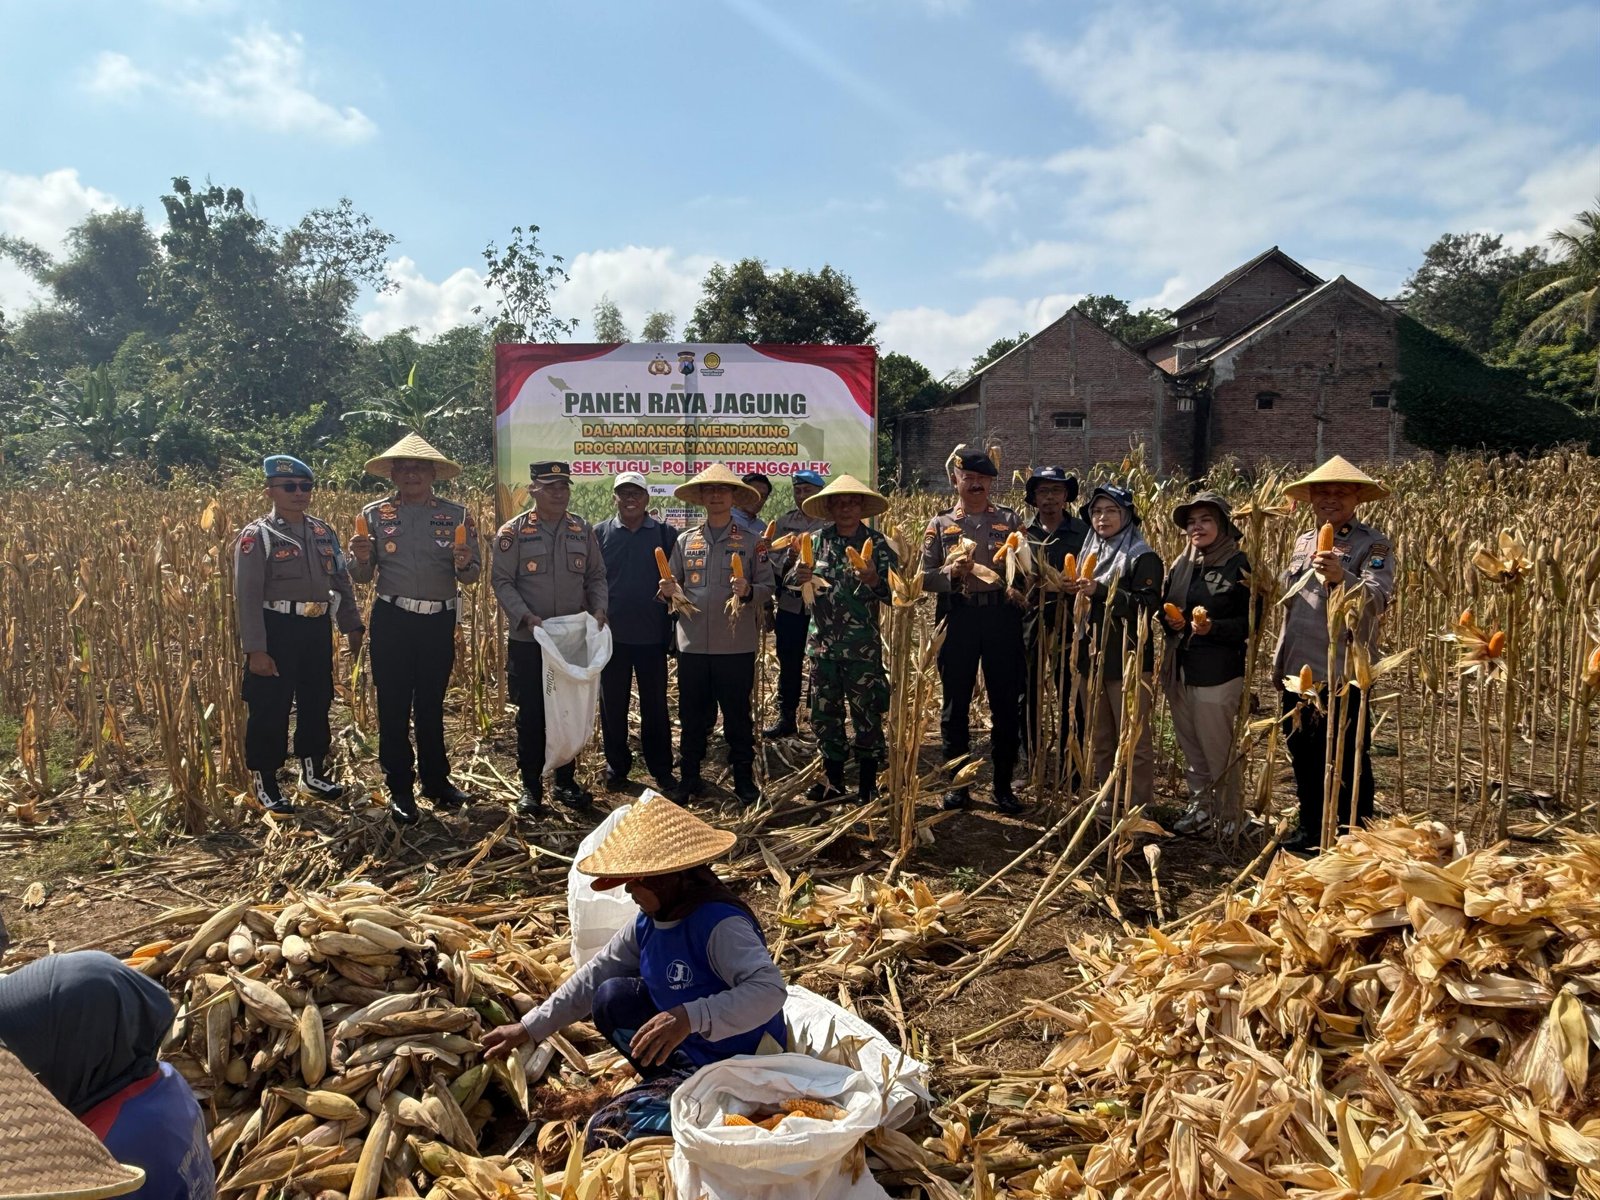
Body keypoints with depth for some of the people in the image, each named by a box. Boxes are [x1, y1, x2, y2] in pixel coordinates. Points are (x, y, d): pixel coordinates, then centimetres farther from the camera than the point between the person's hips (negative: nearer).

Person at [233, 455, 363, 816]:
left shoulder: (324, 532, 9)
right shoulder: (256, 536, -9)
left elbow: (341, 581, 16)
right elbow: (246, 597, -13)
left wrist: (352, 626, 10)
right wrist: (255, 649, -18)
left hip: (317, 628, 6)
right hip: (277, 630, -6)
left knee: (317, 703, 16)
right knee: (269, 710, 2)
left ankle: (313, 772, 33)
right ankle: (265, 783, 17)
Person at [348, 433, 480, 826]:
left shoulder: (457, 515, 2)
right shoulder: (374, 514, 2)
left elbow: (472, 575, 3)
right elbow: (362, 577, 6)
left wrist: (463, 563, -19)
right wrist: (361, 559, -16)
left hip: (440, 621, 1)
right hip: (392, 620, -1)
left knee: (432, 705, 13)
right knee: (393, 706, 4)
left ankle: (436, 781, 27)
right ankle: (399, 789, 16)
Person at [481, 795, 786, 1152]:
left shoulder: (719, 924, -28)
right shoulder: (650, 922, 0)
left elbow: (769, 989, -39)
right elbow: (595, 974, 10)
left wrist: (690, 1017, -49)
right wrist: (528, 1029, 10)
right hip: (686, 1047, 9)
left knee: (604, 1134, -13)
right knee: (611, 998, 10)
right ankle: (668, 1084, 10)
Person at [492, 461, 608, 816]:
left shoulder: (583, 530, 6)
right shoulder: (513, 532, -5)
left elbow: (596, 576, 11)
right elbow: (502, 581, -6)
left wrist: (598, 608, -7)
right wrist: (526, 617, -19)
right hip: (528, 640, -3)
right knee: (531, 713, 3)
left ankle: (566, 780, 23)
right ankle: (531, 786, 15)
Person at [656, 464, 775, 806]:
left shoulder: (751, 541, 1)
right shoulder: (685, 540, 7)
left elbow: (767, 586, 0)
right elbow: (675, 587, 12)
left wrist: (748, 591, -20)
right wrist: (670, 592, -10)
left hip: (736, 645, -2)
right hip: (693, 644, 2)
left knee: (738, 714, 8)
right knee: (692, 716, 11)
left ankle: (744, 779, 22)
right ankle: (688, 778, 25)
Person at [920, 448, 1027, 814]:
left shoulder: (1011, 520, 8)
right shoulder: (940, 525, 7)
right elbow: (925, 577, 2)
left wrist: (1019, 586, -19)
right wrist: (952, 572, -17)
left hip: (1003, 617, 0)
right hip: (957, 619, 0)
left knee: (1007, 702, 3)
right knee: (956, 702, 6)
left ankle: (1003, 784, 15)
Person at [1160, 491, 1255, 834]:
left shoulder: (1239, 566, -9)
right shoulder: (1180, 565, 10)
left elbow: (1252, 622, -10)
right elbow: (1165, 608, 20)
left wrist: (1213, 627, -23)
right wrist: (1170, 620, -2)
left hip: (1219, 673, -6)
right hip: (1180, 670, 6)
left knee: (1217, 748, 1)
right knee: (1190, 746, 15)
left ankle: (1231, 812, 18)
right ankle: (1200, 803, 29)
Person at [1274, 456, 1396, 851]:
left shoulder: (1373, 544, -8)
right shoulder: (1303, 541, 13)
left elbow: (1379, 598, -25)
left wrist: (1341, 577, -44)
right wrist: (1279, 659, 23)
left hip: (1342, 674, -7)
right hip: (1297, 671, 7)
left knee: (1347, 764, 2)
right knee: (1304, 758, 17)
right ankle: (1311, 830, 32)